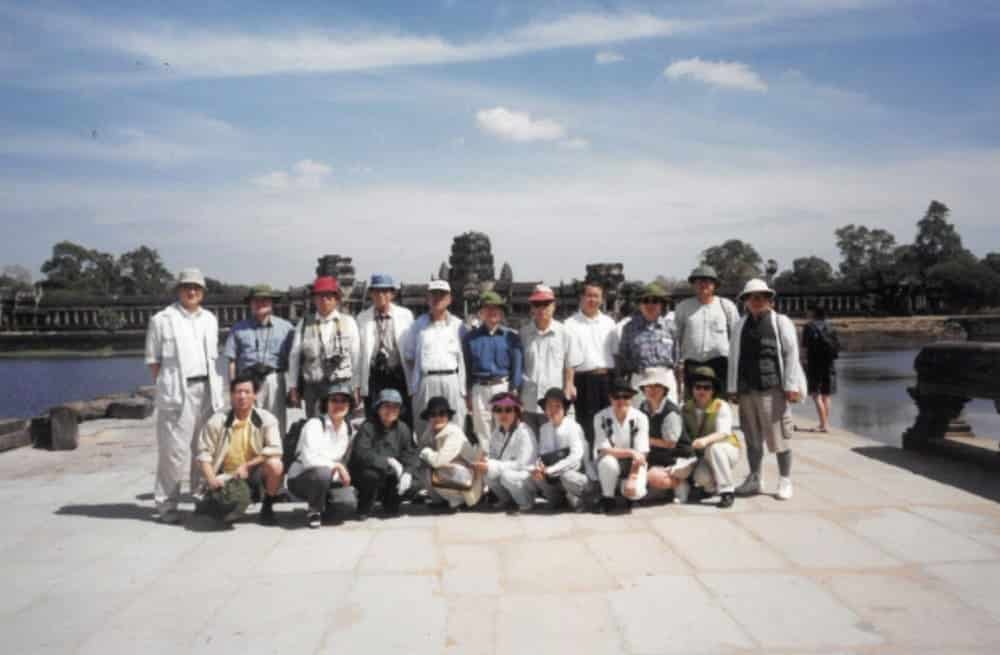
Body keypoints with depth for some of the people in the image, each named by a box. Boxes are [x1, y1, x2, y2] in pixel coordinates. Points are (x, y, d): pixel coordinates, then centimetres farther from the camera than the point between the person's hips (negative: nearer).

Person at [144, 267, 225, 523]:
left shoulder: (209, 319, 17)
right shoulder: (162, 319, 2)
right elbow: (153, 360, 3)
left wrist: (214, 387, 11)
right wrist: (165, 386, -5)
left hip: (207, 389, 5)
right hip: (177, 391, -5)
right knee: (174, 448, -7)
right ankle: (166, 503, 1)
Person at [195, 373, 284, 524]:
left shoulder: (266, 419, -6)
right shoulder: (217, 421, -4)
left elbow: (274, 450, -15)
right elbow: (204, 453, -4)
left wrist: (247, 466, -20)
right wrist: (211, 479, -19)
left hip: (255, 474, 0)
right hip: (227, 476, 0)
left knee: (275, 465, -32)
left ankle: (267, 507, -5)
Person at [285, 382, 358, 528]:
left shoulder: (349, 429, 3)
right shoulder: (314, 424, -17)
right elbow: (310, 459, -27)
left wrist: (344, 474, -4)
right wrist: (336, 466, -22)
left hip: (330, 478, 5)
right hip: (301, 478, -5)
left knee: (350, 502, -23)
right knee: (322, 472, -39)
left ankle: (323, 505, 12)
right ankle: (314, 511, -10)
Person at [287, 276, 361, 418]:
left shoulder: (348, 322, 5)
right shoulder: (304, 323, 7)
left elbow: (356, 356, 6)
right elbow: (294, 356, 9)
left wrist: (355, 387, 4)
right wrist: (293, 387, 8)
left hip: (342, 385, -1)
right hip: (313, 386, 1)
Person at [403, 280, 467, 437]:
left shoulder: (457, 325, 8)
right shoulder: (419, 324, 10)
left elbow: (464, 359, 6)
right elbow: (408, 355, 18)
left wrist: (463, 388, 1)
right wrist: (419, 371, 6)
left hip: (451, 380, -1)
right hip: (425, 381, 1)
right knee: (423, 430, 4)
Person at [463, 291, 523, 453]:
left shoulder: (511, 336, 4)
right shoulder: (471, 337, 7)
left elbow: (517, 365, 2)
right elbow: (467, 367, 8)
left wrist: (514, 391, -5)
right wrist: (467, 394, 4)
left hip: (503, 387, -1)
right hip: (480, 389, 2)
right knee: (482, 433, 7)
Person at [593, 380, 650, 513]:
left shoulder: (640, 418, -14)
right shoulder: (601, 417, -14)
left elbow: (640, 453, -17)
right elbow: (604, 450, -19)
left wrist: (632, 479, -27)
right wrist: (630, 452, -31)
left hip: (633, 465, 0)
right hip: (609, 463, 0)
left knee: (636, 491, -28)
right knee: (608, 461, -35)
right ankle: (607, 497, -8)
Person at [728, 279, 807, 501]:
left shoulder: (781, 322, 4)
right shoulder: (740, 325, 16)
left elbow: (791, 355, -2)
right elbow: (733, 358, 16)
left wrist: (791, 386, -9)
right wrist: (733, 388, 10)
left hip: (772, 388, -4)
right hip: (746, 389, 4)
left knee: (778, 436, -2)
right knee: (752, 437, 11)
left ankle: (785, 481, 10)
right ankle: (755, 479, 22)